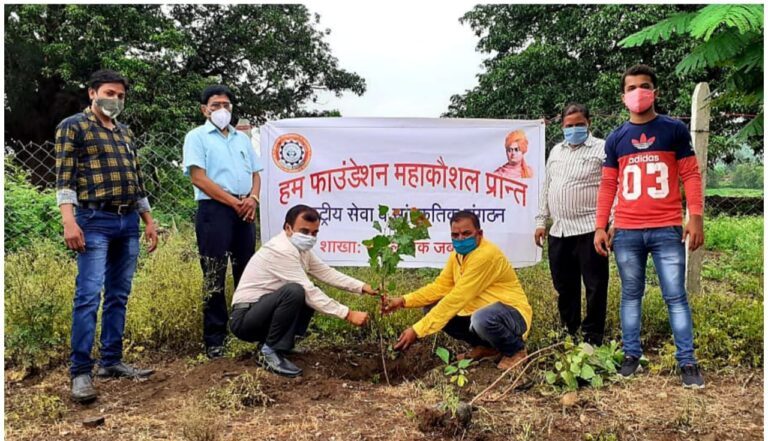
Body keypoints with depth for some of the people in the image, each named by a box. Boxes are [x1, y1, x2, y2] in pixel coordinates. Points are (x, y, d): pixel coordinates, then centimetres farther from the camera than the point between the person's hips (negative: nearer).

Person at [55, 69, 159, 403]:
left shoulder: (126, 133, 20)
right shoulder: (73, 126, 1)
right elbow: (65, 177, -7)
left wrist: (148, 220, 17)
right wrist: (69, 221, -18)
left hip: (128, 222, 7)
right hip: (95, 221, -6)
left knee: (119, 296, 8)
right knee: (89, 295, -10)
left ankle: (111, 361, 16)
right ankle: (80, 371, -4)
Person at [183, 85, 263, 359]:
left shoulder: (242, 138, 20)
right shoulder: (197, 137, 2)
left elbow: (255, 174, 17)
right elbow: (198, 177, -9)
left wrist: (253, 198, -4)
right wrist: (233, 202, -12)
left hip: (244, 212, 6)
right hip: (214, 210, -5)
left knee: (247, 273, 9)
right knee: (214, 277, -3)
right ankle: (214, 341, 4)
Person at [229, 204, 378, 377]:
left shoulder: (300, 248, 5)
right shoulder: (281, 250, -23)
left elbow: (328, 273, 7)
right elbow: (309, 293, -27)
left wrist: (362, 287, -3)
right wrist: (348, 314, -26)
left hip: (263, 311, 10)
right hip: (244, 319, -10)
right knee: (295, 291, -31)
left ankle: (277, 342, 9)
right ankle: (271, 352, -15)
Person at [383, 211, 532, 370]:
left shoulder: (485, 255, -28)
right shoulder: (458, 253, 2)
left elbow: (457, 299, -31)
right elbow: (440, 286, 3)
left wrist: (417, 330, -32)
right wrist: (404, 300, -12)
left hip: (513, 314, -8)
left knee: (481, 319, -41)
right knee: (432, 308, -1)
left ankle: (515, 350, -7)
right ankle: (485, 346, 11)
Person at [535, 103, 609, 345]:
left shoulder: (602, 149, -2)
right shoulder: (556, 151, 18)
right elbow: (546, 188, 21)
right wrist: (541, 221, 16)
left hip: (589, 230, -6)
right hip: (558, 232, 6)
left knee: (595, 286, 1)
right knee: (564, 286, 13)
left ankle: (592, 337, 11)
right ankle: (570, 332, 26)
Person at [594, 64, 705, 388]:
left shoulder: (675, 130, 4)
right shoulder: (615, 139, 9)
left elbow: (690, 175, 3)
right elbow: (608, 185, 9)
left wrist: (696, 218, -7)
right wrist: (600, 227, 3)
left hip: (668, 230, -2)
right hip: (626, 232, 2)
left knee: (676, 296, 1)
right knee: (631, 295, 9)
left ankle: (687, 362, 10)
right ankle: (631, 355, 19)